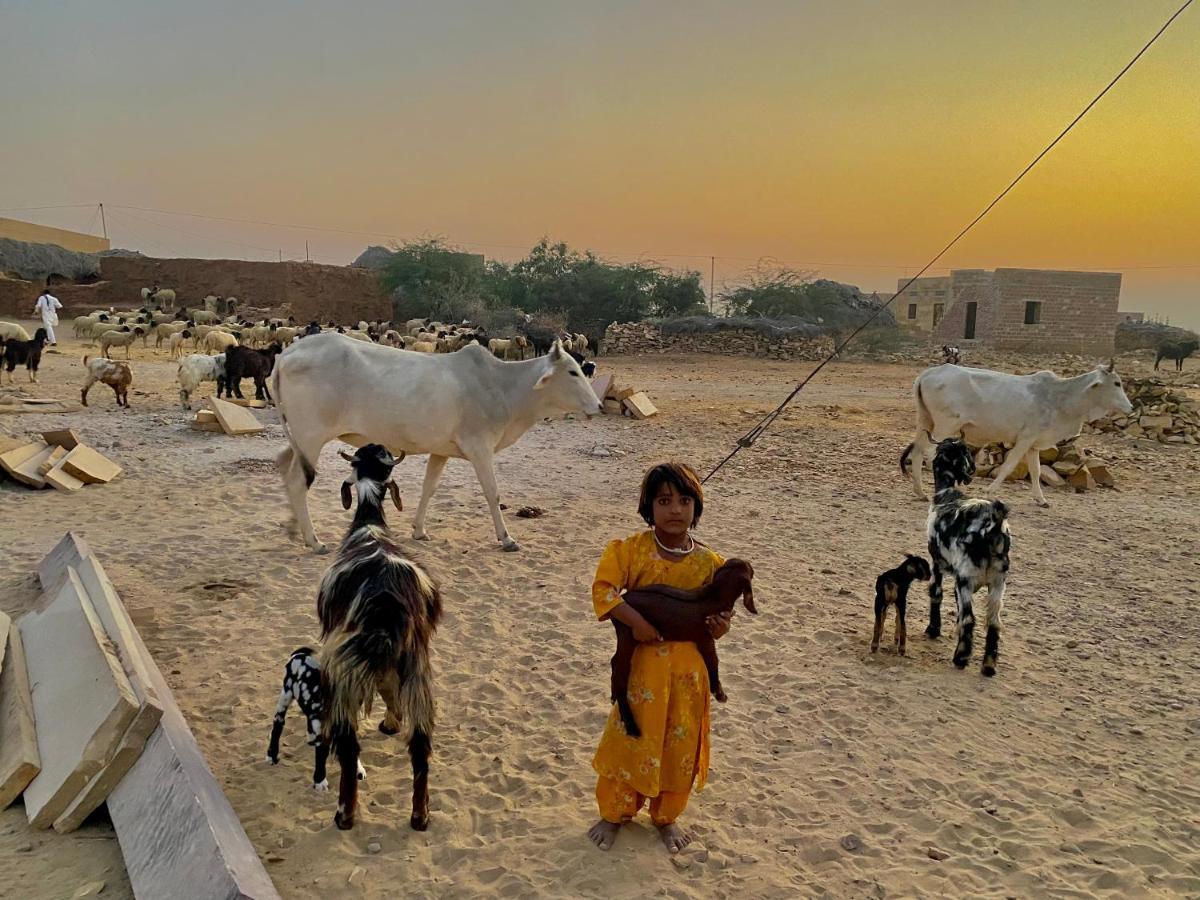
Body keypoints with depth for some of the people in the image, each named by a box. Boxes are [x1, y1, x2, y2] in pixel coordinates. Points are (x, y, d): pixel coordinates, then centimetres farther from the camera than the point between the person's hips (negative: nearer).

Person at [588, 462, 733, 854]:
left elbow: (714, 612, 9)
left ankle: (666, 816, 35)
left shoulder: (708, 562, -2)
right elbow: (603, 589, -15)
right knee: (630, 737, 8)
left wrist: (719, 625, -13)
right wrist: (635, 620, -26)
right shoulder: (633, 550, -9)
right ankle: (613, 812, 30)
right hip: (643, 661, -2)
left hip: (689, 666, 2)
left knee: (680, 742, 13)